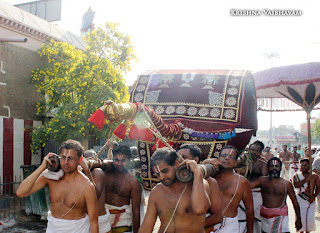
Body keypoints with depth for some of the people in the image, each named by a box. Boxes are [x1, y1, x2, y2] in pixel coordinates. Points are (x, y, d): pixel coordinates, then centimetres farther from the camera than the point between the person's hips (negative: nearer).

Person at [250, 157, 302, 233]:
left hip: (280, 215, -2)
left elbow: (295, 202, 5)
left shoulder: (286, 184, 0)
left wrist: (298, 219, 6)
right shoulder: (262, 180, 4)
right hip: (265, 215, 2)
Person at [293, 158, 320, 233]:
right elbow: (296, 185, -15)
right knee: (301, 216, -1)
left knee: (310, 218, 0)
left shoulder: (314, 176, 4)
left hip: (311, 200, 1)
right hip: (300, 200, -1)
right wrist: (306, 179, -18)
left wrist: (314, 196, -9)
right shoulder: (296, 175, 1)